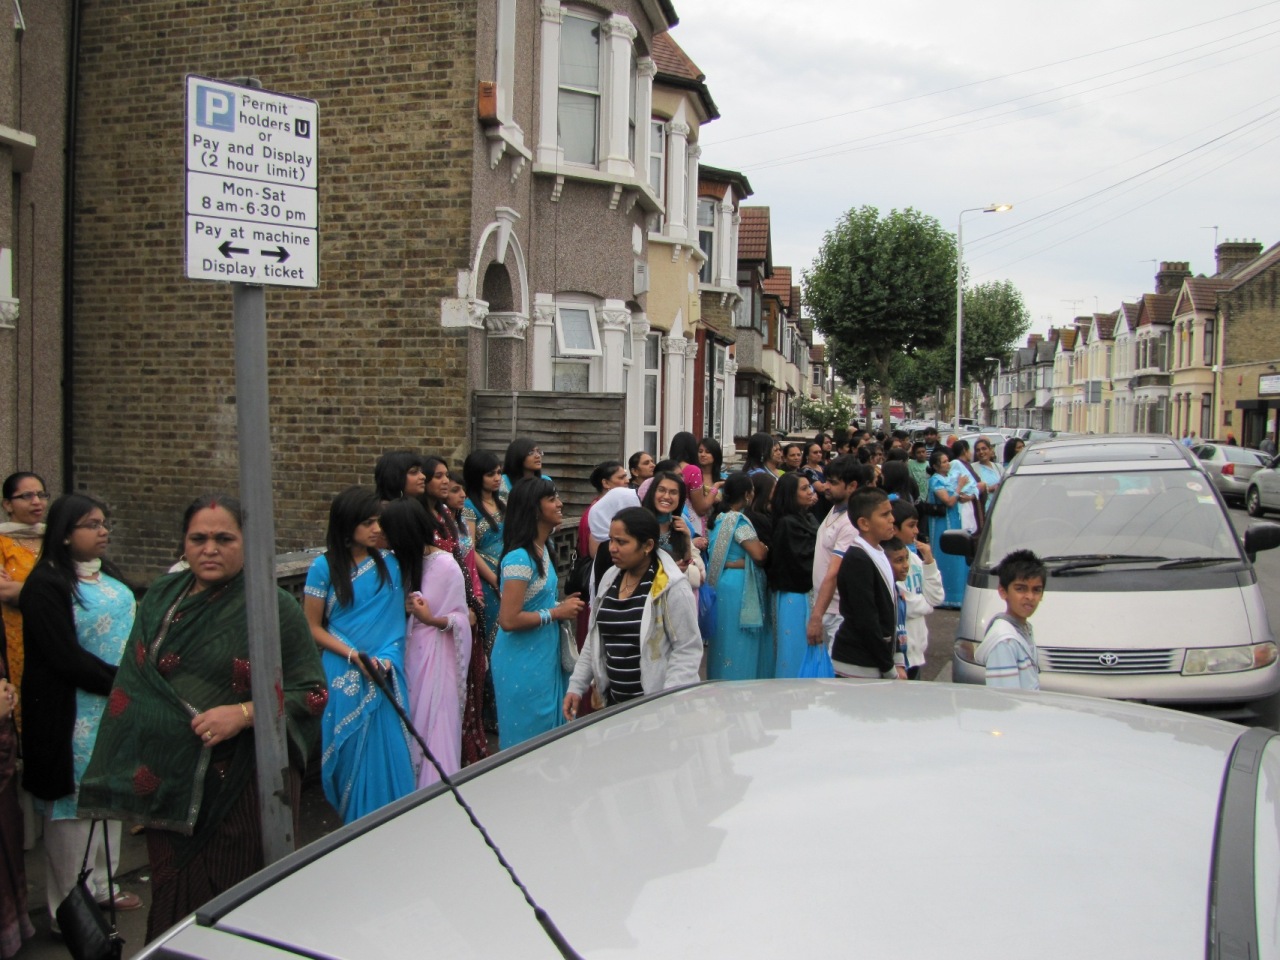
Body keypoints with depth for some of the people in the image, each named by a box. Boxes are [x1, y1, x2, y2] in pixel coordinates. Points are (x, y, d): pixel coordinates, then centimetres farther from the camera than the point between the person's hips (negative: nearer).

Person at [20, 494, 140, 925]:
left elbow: (130, 620, 17)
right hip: (74, 716, -7)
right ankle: (70, 906, 16)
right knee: (75, 802, 2)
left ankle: (102, 885, 32)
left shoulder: (107, 573, 9)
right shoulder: (46, 585, -15)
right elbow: (66, 657, -19)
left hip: (116, 706, 8)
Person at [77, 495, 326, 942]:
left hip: (242, 786, -4)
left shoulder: (274, 608, -7)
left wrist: (242, 714, -20)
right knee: (174, 904, 12)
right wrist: (131, 768, 11)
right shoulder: (162, 598, 9)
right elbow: (132, 683, 16)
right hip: (169, 782, 5)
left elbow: (311, 692, -8)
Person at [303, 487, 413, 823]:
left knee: (391, 750, 3)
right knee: (353, 753, 4)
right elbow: (312, 627, -2)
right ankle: (357, 821, 20)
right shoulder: (324, 567, -5)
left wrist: (388, 657, -5)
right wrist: (354, 655, -13)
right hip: (345, 676, -2)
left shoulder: (389, 562, 4)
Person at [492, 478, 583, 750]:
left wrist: (560, 605, 4)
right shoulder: (520, 558, -21)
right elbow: (508, 620, -25)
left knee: (549, 732, 18)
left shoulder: (540, 549, 8)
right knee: (527, 740, 5)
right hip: (523, 663, -9)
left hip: (543, 656, 9)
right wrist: (555, 613, -17)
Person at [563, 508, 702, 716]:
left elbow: (687, 650, -14)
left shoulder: (672, 587, -14)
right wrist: (577, 686, 11)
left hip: (655, 706, -6)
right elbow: (594, 641, 14)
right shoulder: (610, 579, 6)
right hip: (614, 701, 6)